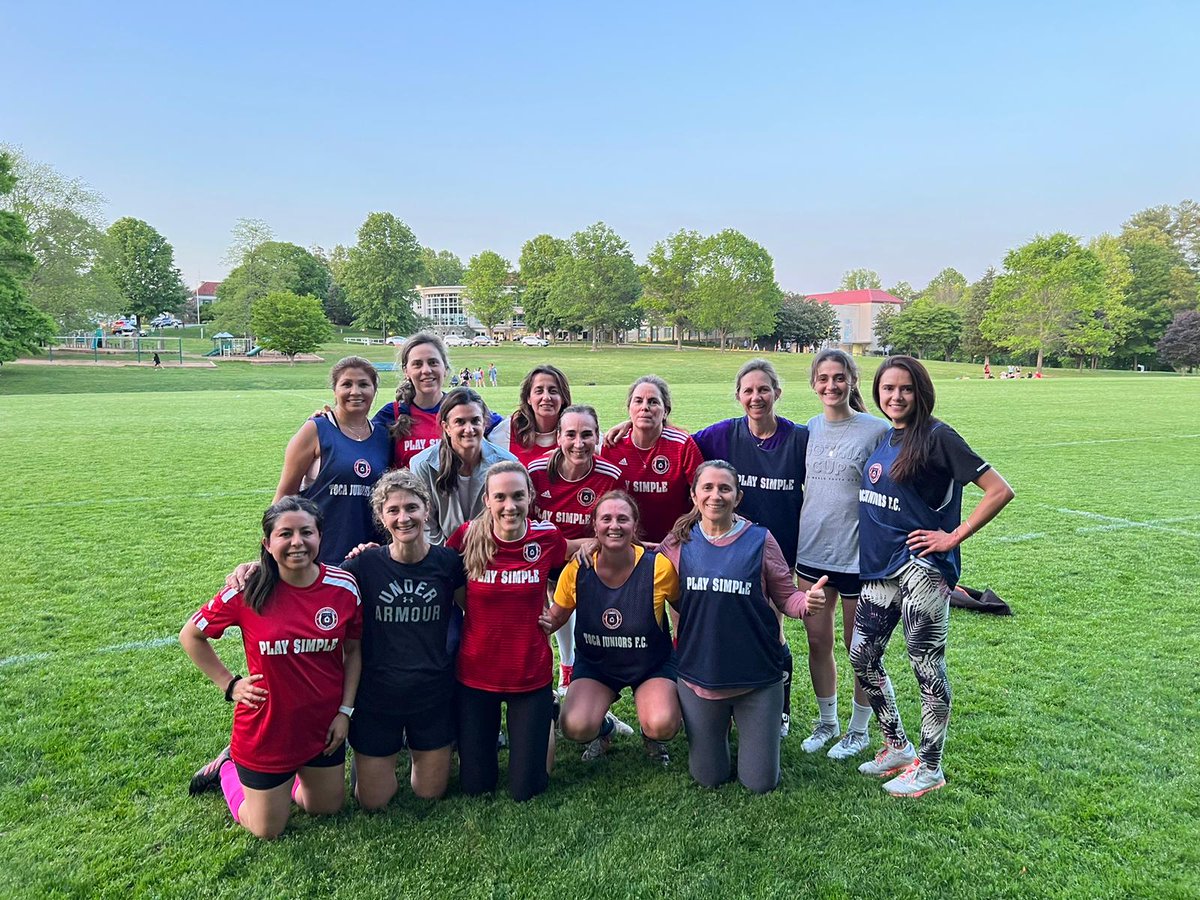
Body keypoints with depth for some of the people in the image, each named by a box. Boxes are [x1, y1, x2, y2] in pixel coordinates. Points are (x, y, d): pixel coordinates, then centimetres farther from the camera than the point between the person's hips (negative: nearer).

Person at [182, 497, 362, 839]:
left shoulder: (344, 586, -13)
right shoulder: (248, 591, -20)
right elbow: (191, 635, -4)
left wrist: (345, 710, -3)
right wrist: (228, 684, -8)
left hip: (324, 727, 3)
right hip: (266, 731, -3)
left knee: (327, 808, 20)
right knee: (267, 830, 14)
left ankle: (291, 774, 46)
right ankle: (228, 768, 38)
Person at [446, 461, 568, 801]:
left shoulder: (547, 537, -10)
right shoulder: (468, 537, -13)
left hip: (531, 676, 0)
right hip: (475, 674, 0)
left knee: (525, 789, 7)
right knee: (476, 786, 12)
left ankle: (544, 722, 35)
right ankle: (484, 734, 43)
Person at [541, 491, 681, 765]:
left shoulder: (660, 567, -20)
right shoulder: (577, 570, -15)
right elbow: (556, 616, 0)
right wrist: (543, 624, -21)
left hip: (652, 663, -1)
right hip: (595, 663, 2)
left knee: (662, 726, -27)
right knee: (575, 728, -22)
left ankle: (651, 735, 13)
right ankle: (603, 728, 16)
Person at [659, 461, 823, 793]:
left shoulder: (759, 540, -7)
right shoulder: (679, 542, -3)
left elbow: (786, 597, -4)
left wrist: (806, 603, -24)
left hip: (756, 676, -1)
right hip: (699, 674, 1)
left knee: (761, 782, 9)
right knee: (708, 778, 14)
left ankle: (749, 730, 38)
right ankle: (716, 733, 45)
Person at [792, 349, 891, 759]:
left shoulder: (876, 430, -8)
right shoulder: (809, 430, 5)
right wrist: (793, 541, 12)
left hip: (857, 555, -4)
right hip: (811, 552, 4)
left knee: (859, 647, 10)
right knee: (818, 641, 13)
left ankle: (859, 729, 29)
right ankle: (826, 721, 33)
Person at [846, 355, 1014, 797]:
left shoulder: (937, 437, -10)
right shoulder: (883, 440, 10)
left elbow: (1000, 491, -13)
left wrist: (954, 536, -12)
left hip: (920, 569, -8)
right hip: (879, 568, 8)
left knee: (927, 667, 2)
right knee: (862, 656, 12)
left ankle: (930, 768, 18)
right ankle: (897, 747, 30)